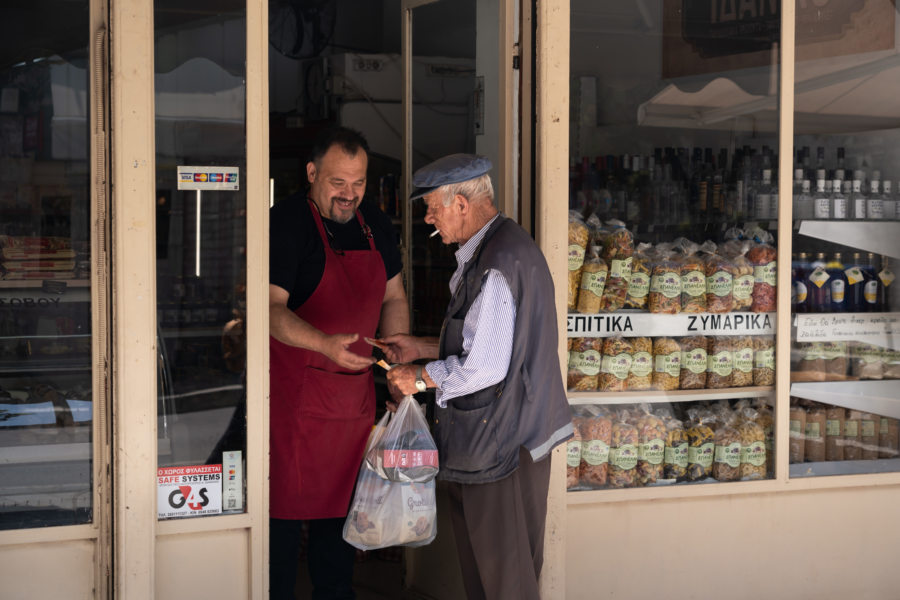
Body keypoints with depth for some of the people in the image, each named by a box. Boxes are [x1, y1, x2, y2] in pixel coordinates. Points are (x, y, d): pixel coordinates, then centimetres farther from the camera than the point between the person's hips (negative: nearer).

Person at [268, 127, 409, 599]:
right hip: (293, 395, -6)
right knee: (287, 507, -4)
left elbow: (392, 299, 19)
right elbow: (272, 308, -18)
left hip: (356, 392, 6)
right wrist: (325, 344, -34)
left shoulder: (375, 225, 10)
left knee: (342, 505, 14)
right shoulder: (285, 222, -11)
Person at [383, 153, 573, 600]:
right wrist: (422, 348, 15)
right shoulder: (505, 246, 12)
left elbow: (485, 367, -25)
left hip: (499, 442, -11)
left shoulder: (495, 264, -22)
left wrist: (421, 378, -10)